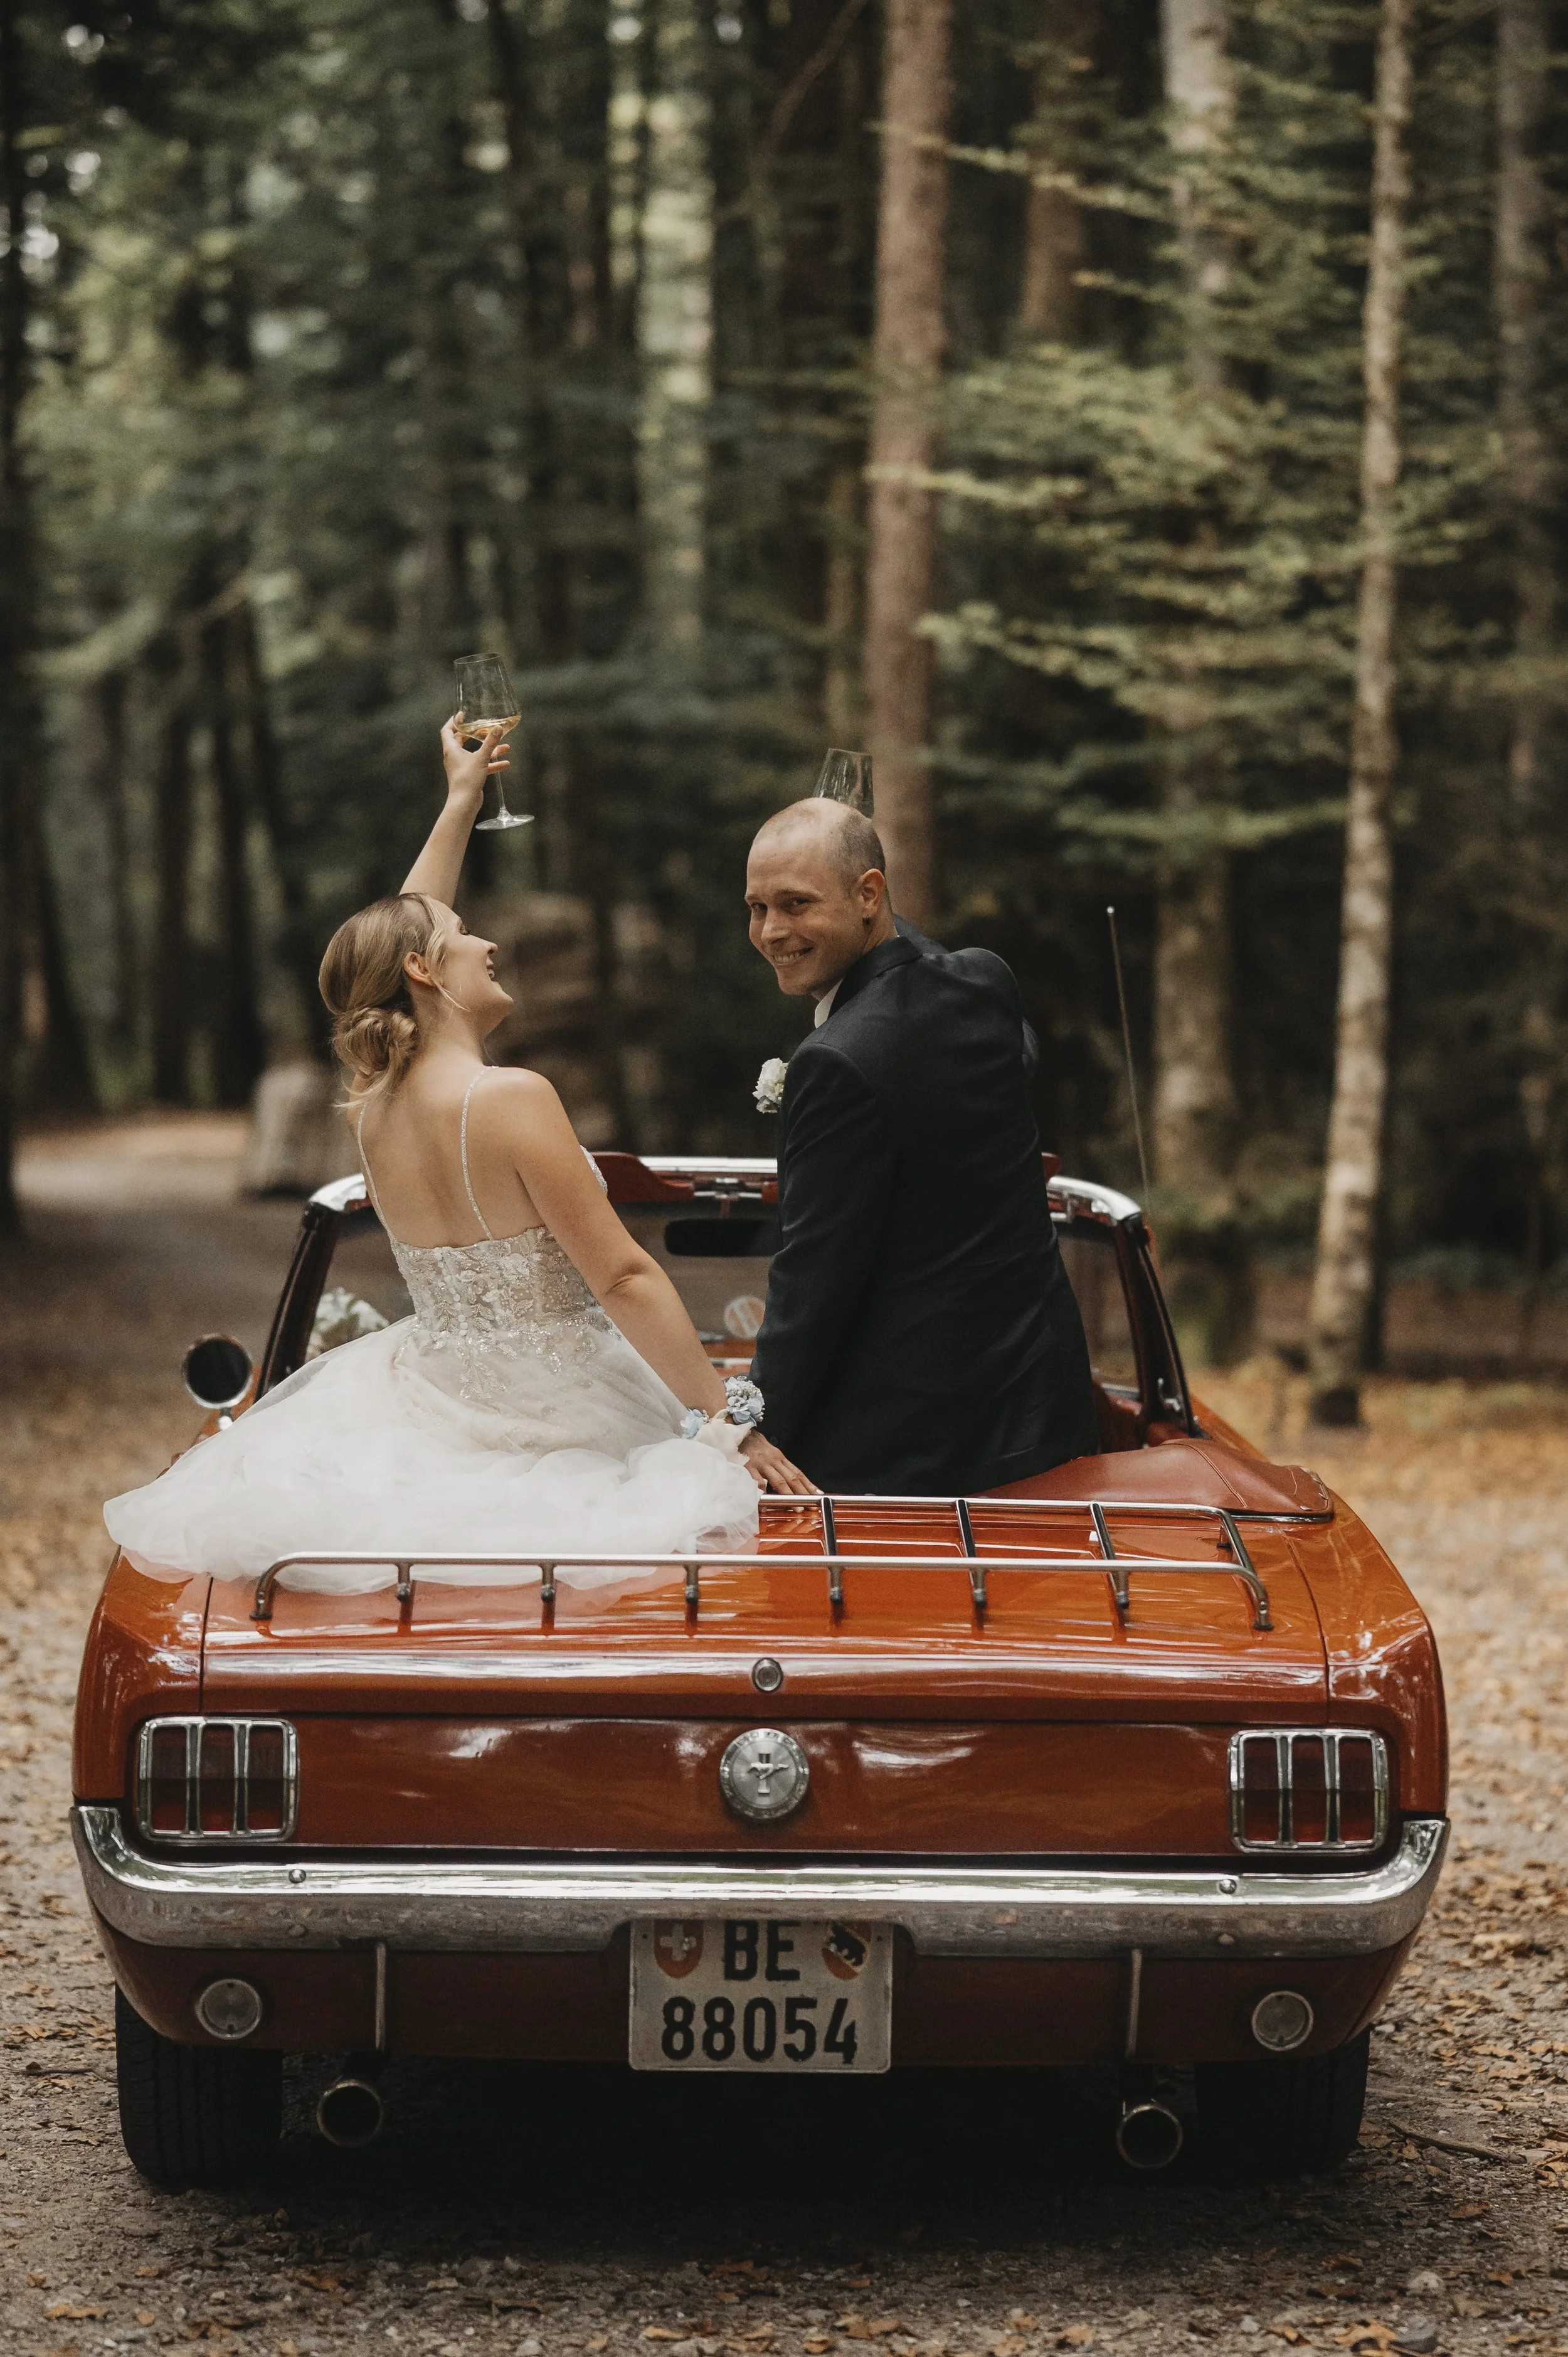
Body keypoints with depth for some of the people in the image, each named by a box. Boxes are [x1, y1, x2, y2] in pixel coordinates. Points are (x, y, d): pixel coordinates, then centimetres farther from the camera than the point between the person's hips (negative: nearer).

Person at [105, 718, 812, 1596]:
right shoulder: (511, 1099, -21)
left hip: (434, 1393, 8)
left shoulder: (374, 1105, 1)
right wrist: (728, 1421, -16)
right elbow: (624, 1278, -21)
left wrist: (463, 798, 31)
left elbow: (398, 935, 20)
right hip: (549, 1417, -7)